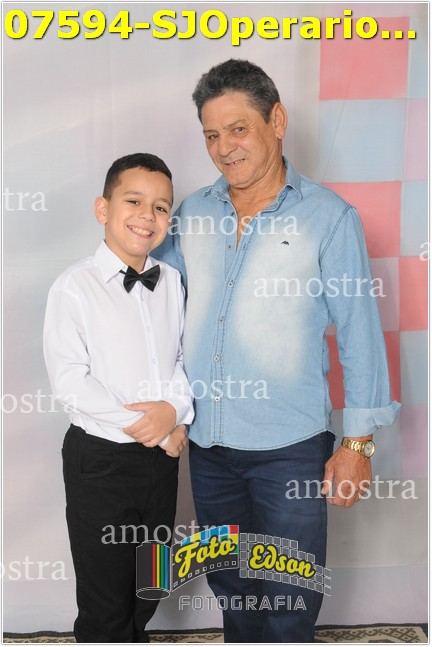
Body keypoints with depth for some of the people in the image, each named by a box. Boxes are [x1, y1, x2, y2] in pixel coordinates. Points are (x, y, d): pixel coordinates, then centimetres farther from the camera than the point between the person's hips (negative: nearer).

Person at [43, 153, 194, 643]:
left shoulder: (171, 282, 2)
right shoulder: (75, 286, -13)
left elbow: (184, 357, 7)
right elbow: (70, 382, -17)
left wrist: (176, 412, -12)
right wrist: (148, 426, -18)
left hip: (162, 454, 5)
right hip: (100, 459, -5)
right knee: (105, 600, 10)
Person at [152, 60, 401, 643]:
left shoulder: (328, 217, -8)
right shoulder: (192, 213, 4)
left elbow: (359, 331, -7)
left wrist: (357, 443, -7)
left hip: (289, 449, -4)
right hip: (207, 443, 5)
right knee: (230, 590, 23)